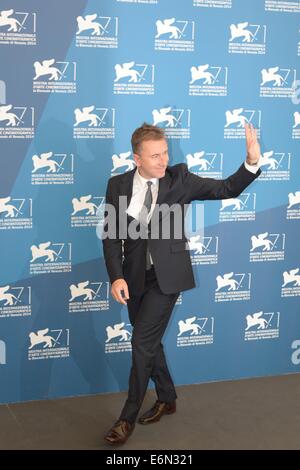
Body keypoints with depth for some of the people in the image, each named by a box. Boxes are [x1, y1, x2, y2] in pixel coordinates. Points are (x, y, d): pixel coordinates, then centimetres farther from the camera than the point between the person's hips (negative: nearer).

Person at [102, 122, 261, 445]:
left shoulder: (179, 178, -7)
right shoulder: (118, 185, -3)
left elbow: (227, 189, -6)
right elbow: (111, 234, -2)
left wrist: (252, 162, -23)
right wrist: (116, 277, -14)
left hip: (166, 276, -3)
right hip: (134, 277, 3)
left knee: (142, 342, -5)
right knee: (149, 341, 16)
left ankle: (128, 418, 10)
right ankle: (167, 398, 39)